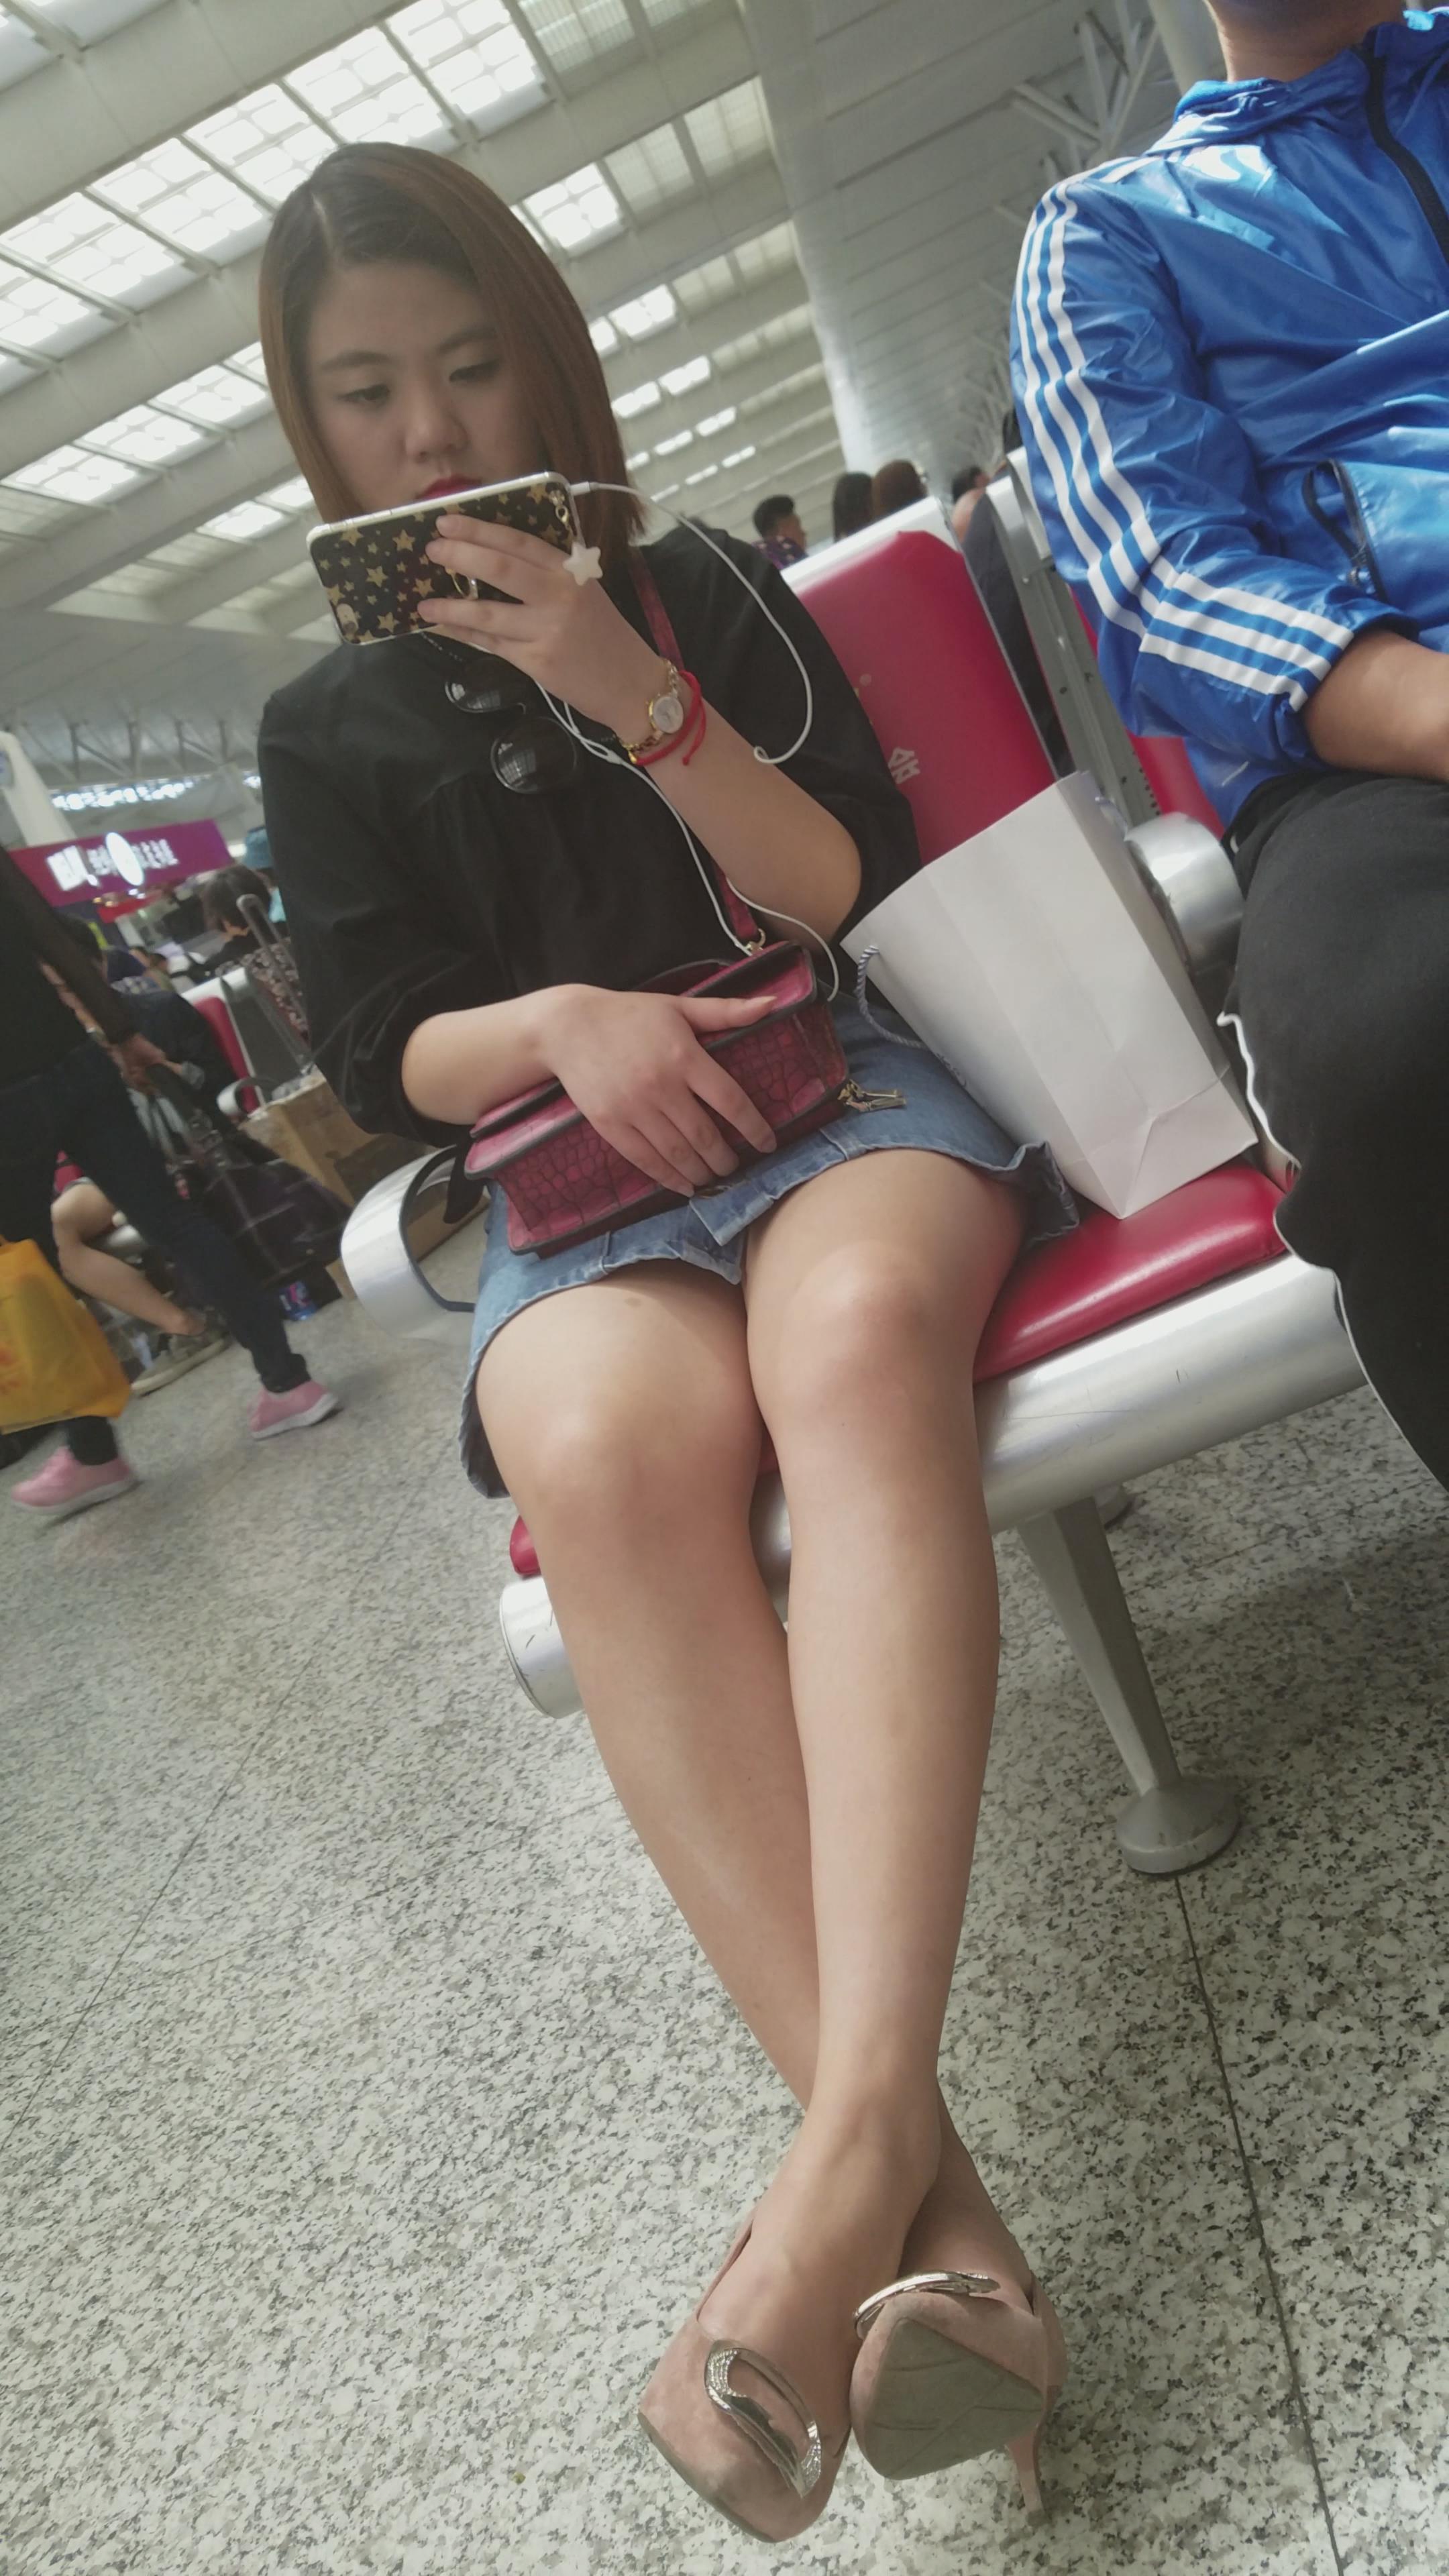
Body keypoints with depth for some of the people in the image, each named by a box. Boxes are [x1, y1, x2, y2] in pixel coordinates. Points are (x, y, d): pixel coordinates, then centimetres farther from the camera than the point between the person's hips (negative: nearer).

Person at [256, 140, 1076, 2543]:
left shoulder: (706, 585, 16)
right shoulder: (331, 728, 16)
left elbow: (861, 894, 6)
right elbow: (383, 1054, 9)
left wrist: (639, 697, -8)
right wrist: (560, 1027, -12)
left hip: (840, 1083, 1)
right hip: (575, 1177, 0)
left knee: (860, 1338, -37)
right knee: (604, 1456, -36)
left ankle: (850, 2141, -43)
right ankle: (919, 2203, -39)